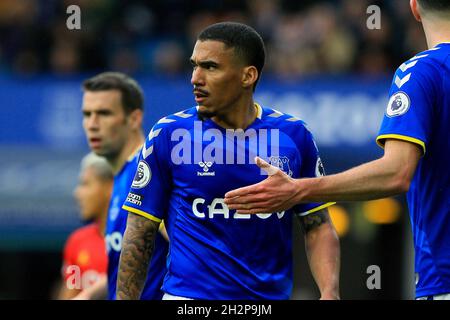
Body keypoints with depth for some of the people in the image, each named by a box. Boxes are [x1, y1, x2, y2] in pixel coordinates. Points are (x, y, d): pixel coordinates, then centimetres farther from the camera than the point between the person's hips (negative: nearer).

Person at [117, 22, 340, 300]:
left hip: (271, 295, 2)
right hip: (189, 293, -2)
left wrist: (330, 292, -8)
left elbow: (318, 227, 7)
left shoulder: (293, 135, 4)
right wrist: (125, 299, -6)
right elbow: (140, 234, 1)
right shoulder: (168, 134, -2)